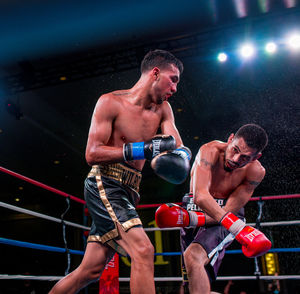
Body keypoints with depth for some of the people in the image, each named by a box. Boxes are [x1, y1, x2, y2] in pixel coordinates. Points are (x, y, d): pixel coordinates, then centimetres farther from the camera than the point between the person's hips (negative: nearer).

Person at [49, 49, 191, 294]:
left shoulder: (162, 109, 11)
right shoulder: (111, 102, -7)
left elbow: (178, 145, 1)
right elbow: (92, 153, -14)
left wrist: (181, 155, -24)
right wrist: (144, 149, -23)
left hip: (126, 193, 7)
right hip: (104, 185, -7)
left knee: (92, 269, 10)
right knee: (143, 251, -20)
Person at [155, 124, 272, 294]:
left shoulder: (256, 171, -17)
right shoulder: (210, 151, -23)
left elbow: (228, 210, -18)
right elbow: (200, 196, -35)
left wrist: (188, 219, -29)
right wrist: (237, 227, -44)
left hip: (226, 217, -1)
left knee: (193, 256, -30)